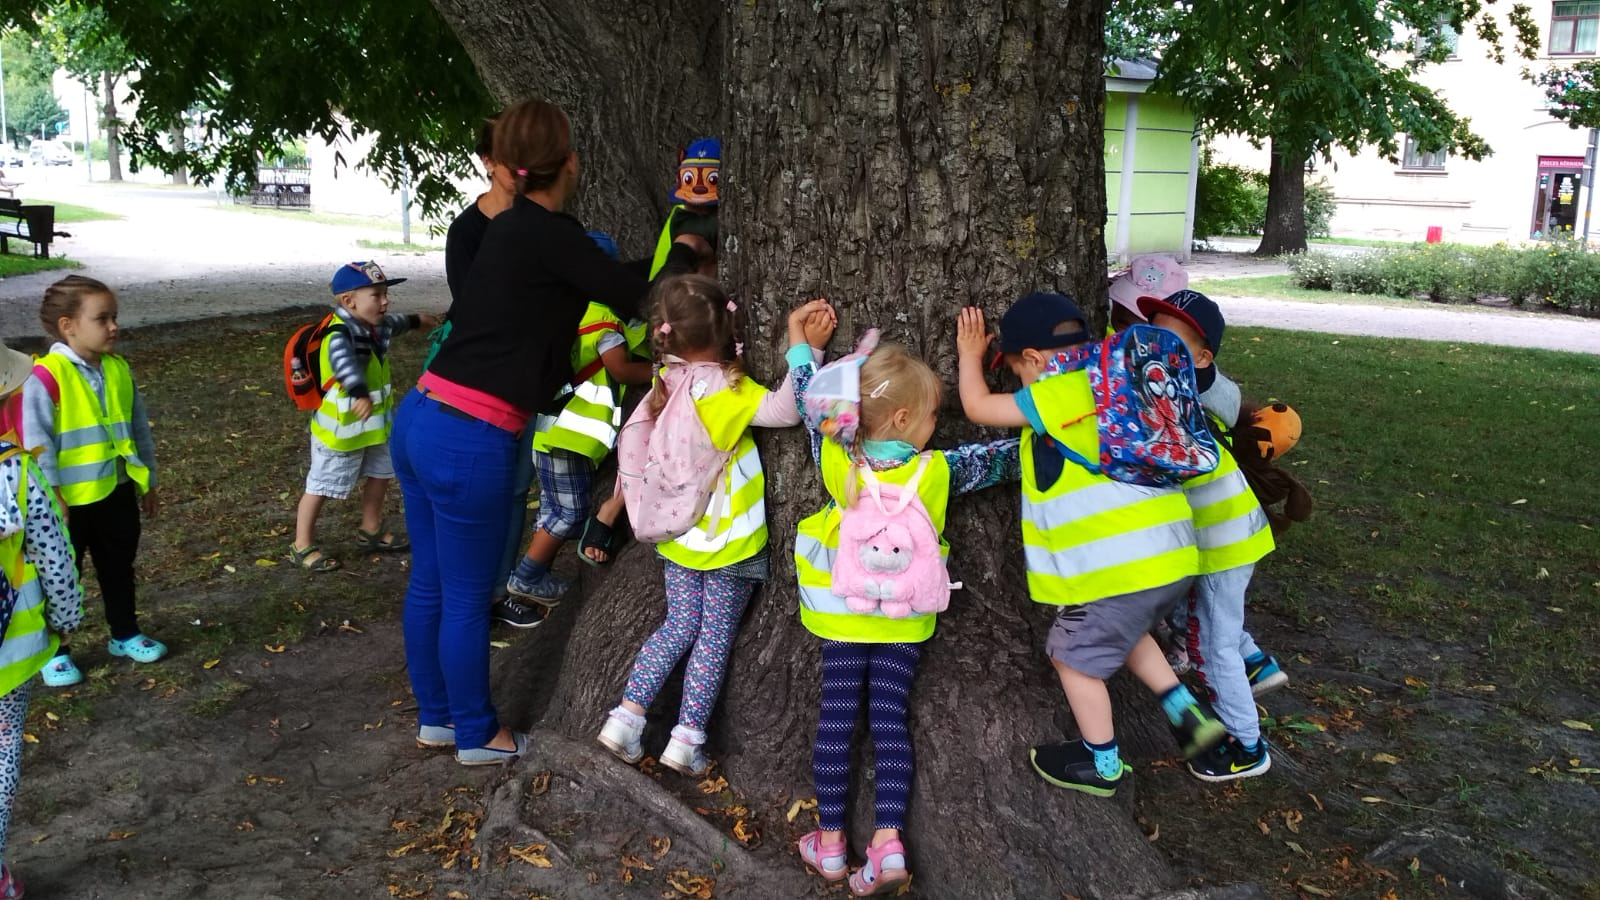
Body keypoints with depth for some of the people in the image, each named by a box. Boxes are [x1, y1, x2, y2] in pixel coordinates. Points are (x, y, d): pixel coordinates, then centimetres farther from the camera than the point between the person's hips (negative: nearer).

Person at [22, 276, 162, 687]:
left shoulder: (119, 370, 1)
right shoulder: (46, 377, -19)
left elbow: (139, 429, 10)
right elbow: (37, 443, -18)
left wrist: (147, 483, 14)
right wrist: (52, 499, -17)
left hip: (117, 493, 6)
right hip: (69, 501, -5)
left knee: (119, 570, 21)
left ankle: (125, 634, 38)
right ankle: (55, 652, 26)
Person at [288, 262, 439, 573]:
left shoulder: (374, 327, 2)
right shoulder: (340, 335, -28)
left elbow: (393, 323, 28)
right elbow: (343, 363, -50)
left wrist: (417, 321, 48)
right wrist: (361, 394, -68)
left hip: (372, 426, 9)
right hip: (338, 430, -9)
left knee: (380, 475, 21)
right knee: (320, 487, 2)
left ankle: (370, 532, 39)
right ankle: (302, 547, 15)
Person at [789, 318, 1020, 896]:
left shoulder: (836, 459, -11)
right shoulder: (938, 471, -14)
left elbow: (811, 401, 4)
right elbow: (997, 457, -4)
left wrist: (802, 345, 16)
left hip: (842, 614, 1)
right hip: (904, 619, 0)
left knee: (837, 716, 5)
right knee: (889, 717, 3)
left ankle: (830, 840, 10)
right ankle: (888, 839, -6)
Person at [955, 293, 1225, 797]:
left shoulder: (1057, 396, -13)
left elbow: (977, 406, -2)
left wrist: (970, 355, 16)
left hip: (1118, 565, -8)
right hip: (1172, 554, 9)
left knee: (1075, 656, 12)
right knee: (1121, 631, 33)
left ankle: (1102, 765, 27)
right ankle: (1187, 712, 27)